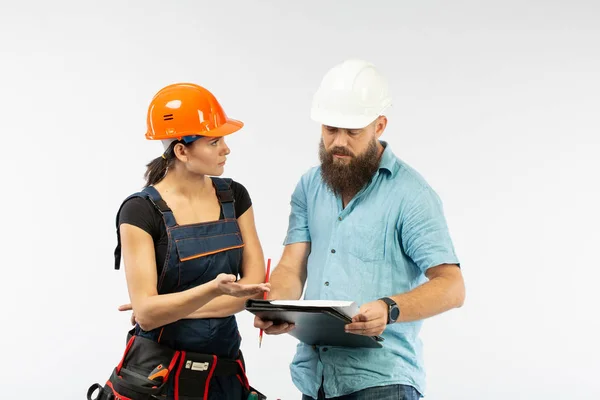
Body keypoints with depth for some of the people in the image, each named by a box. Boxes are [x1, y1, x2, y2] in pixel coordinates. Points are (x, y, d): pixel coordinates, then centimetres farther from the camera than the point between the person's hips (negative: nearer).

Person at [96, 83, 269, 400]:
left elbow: (253, 288, -4)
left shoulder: (234, 196, 1)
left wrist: (169, 307, -14)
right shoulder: (141, 212, -13)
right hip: (163, 371, -4)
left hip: (226, 368, 4)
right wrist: (213, 290, -35)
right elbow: (146, 312, -19)